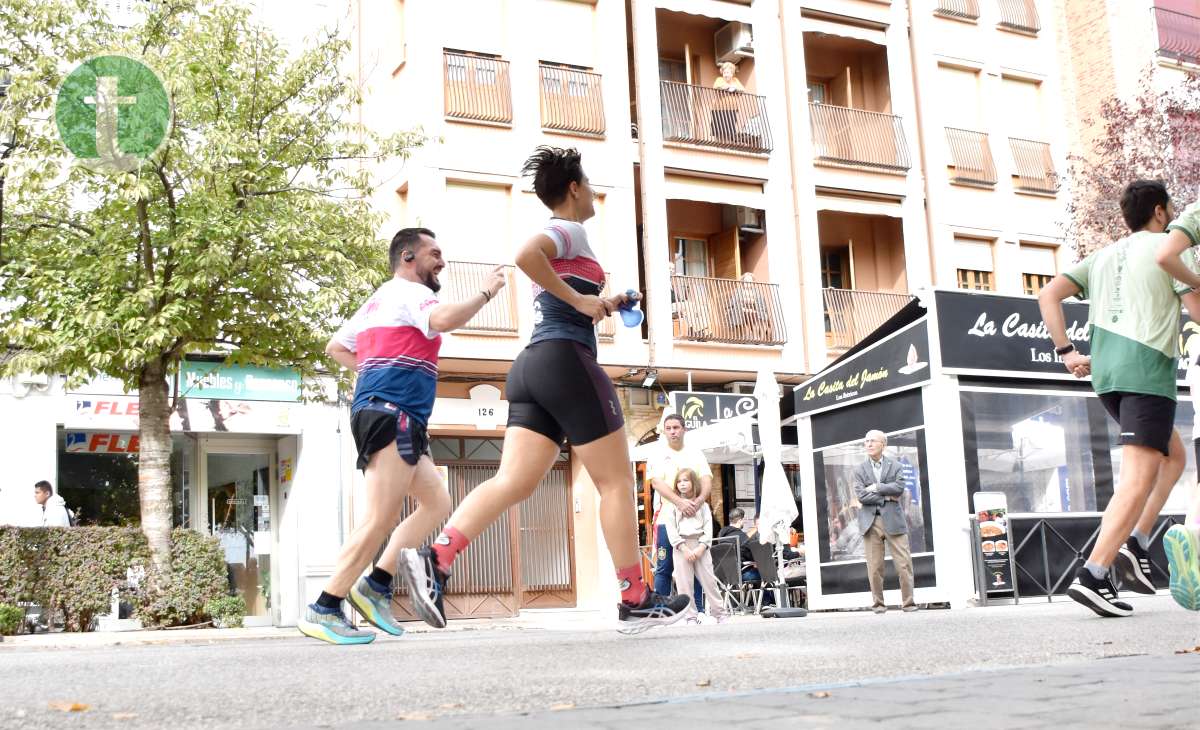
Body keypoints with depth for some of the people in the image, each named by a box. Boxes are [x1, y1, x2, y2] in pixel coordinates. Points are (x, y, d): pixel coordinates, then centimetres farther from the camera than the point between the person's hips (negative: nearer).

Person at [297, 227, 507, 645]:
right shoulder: (410, 292, -4)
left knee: (437, 504, 12)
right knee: (382, 520, -13)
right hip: (391, 414, -11)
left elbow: (335, 348, 32)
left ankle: (376, 586, 7)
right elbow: (445, 320, -25)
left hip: (381, 416, 11)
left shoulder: (377, 301, 26)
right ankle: (323, 611, -10)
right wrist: (486, 291, -11)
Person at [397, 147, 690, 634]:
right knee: (616, 481, -1)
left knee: (513, 482, -5)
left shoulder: (553, 239, 27)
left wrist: (603, 306, 28)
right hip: (566, 361, -9)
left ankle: (434, 558, -22)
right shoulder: (571, 230, -2)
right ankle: (635, 602, 2)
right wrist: (578, 299, -18)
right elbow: (524, 254, -24)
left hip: (533, 365, 9)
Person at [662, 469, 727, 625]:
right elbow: (671, 529, -1)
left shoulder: (702, 504, 11)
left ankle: (720, 614, 9)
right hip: (681, 546, 0)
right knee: (684, 583, -3)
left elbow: (708, 528, 4)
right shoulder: (672, 504, 7)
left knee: (709, 580, 0)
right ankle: (691, 617, 4)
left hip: (700, 546, 1)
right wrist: (684, 548, -11)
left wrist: (701, 547, -11)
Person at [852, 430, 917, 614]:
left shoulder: (895, 466, 10)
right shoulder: (859, 470, 9)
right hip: (870, 521, 0)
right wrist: (886, 497, -7)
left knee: (904, 563, -3)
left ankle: (908, 602, 5)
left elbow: (899, 488, -7)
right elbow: (861, 495, -4)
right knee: (874, 567, 0)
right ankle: (878, 603, 9)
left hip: (893, 520, 0)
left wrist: (876, 487, -8)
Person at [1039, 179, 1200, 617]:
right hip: (1146, 367, -8)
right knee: (1140, 478, -10)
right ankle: (1092, 576, -19)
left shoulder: (1103, 255, 23)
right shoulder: (1163, 243, 6)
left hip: (1106, 372, 8)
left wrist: (1066, 353, 9)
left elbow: (1048, 296, 13)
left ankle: (1135, 544, 9)